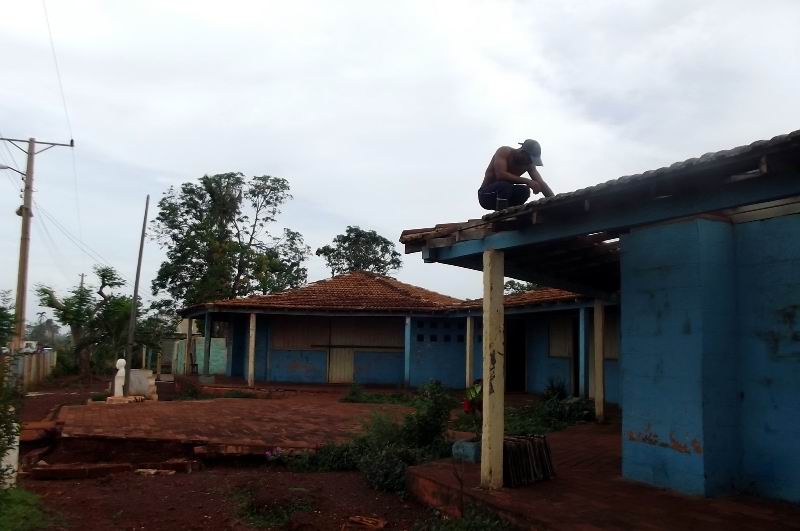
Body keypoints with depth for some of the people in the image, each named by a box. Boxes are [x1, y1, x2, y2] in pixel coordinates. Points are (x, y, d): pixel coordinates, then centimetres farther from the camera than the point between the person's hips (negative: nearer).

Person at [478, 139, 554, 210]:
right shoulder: (504, 151, -18)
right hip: (486, 195, -6)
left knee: (524, 191, -21)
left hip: (504, 194, 6)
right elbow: (500, 175, -35)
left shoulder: (529, 164, -2)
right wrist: (527, 181, -38)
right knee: (504, 185, -36)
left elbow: (541, 183, -6)